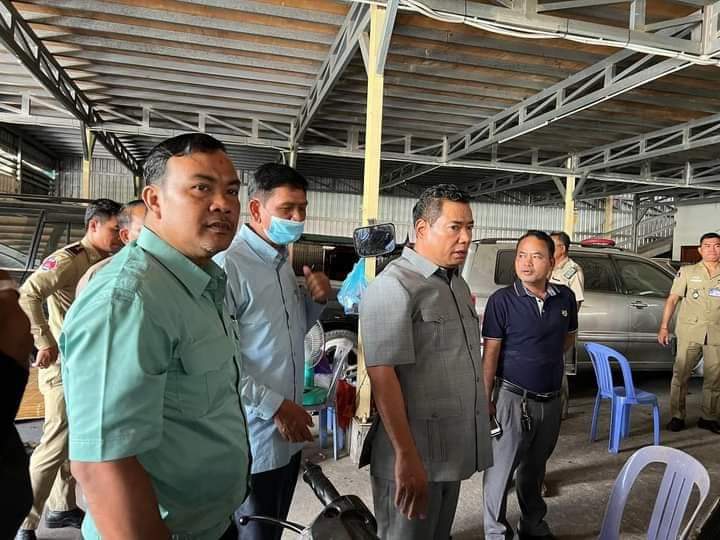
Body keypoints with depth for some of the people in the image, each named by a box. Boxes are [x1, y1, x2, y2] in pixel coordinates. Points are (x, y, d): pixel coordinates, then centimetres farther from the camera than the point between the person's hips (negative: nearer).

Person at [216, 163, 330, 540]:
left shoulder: (283, 262, 8)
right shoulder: (229, 264, -21)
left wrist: (316, 300, -1)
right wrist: (275, 406, -18)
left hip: (289, 434, 8)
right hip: (253, 439, -8)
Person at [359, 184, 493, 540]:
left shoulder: (458, 284, 10)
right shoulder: (394, 286, -18)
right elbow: (382, 374, -23)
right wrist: (407, 457, -24)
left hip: (453, 453, 8)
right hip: (414, 457, -8)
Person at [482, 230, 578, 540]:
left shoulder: (565, 297, -1)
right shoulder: (502, 300, -14)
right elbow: (490, 353, -12)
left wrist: (546, 360, 8)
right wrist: (485, 399, -12)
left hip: (551, 398, 5)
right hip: (513, 397, -4)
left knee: (535, 467, 22)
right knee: (501, 469, 6)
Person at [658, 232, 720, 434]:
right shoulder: (687, 272, 4)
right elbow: (672, 299, 2)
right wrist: (664, 326, -4)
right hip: (689, 332, -2)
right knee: (680, 375, 0)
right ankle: (677, 416, 10)